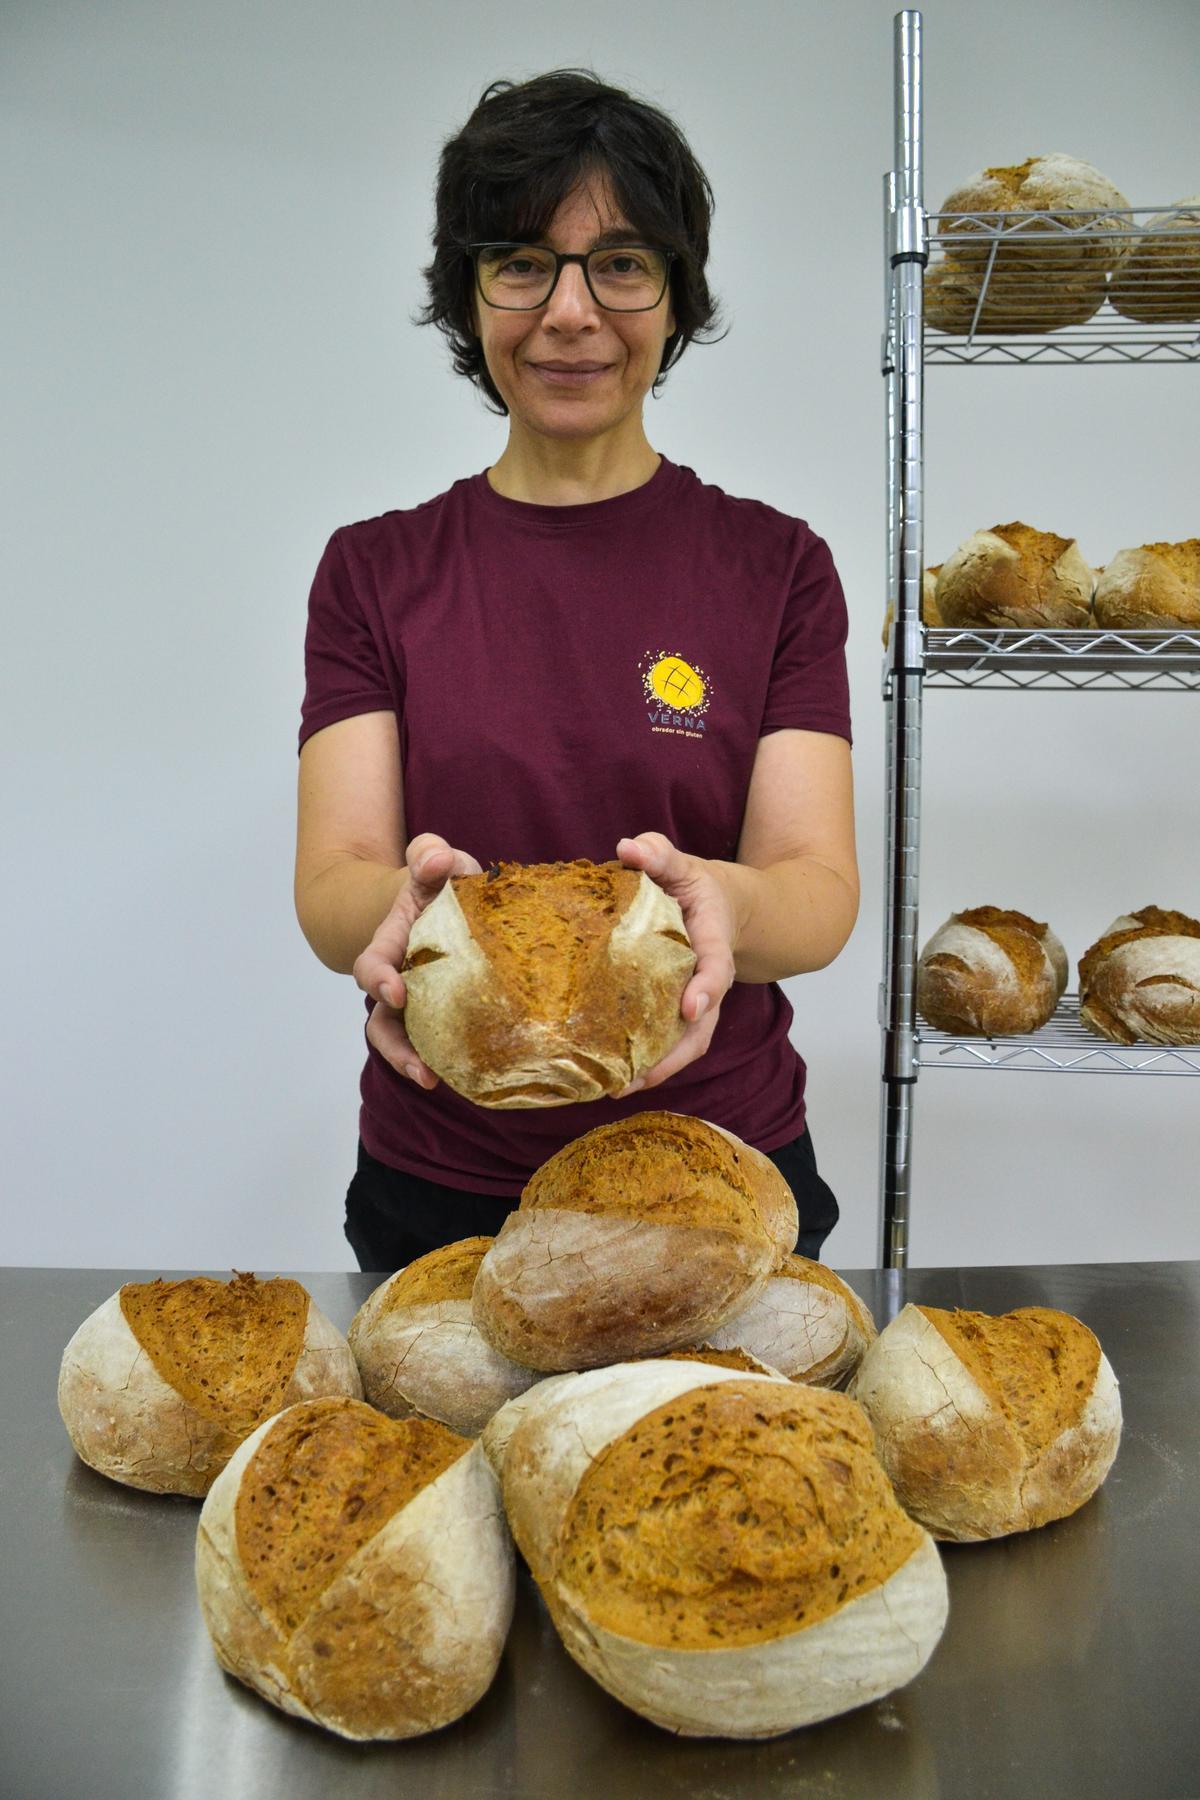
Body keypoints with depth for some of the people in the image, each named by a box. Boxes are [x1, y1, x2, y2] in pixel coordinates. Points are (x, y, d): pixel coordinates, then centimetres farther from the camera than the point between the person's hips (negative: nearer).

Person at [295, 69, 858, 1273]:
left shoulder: (775, 566, -2)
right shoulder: (375, 572, -1)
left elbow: (822, 880, -12)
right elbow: (330, 882, -11)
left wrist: (719, 905, -35)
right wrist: (402, 905, -34)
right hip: (438, 1194, 1)